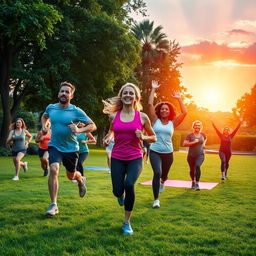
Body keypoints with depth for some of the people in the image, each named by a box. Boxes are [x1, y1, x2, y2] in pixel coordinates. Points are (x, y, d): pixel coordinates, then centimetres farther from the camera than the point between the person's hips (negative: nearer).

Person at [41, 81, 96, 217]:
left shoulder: (76, 111, -14)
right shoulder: (51, 108, -2)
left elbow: (93, 126, -11)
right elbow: (44, 116, 22)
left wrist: (79, 130, -28)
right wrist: (44, 126, 2)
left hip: (71, 148, -1)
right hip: (54, 146, 1)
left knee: (71, 175, 15)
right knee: (53, 169, -23)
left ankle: (80, 180, 55)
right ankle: (53, 205, -16)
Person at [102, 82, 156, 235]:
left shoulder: (142, 117, -2)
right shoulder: (113, 116, 3)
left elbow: (154, 138, 8)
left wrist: (142, 137, -12)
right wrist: (107, 138, 1)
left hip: (135, 158, -2)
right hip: (117, 158, 2)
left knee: (129, 184, -27)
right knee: (118, 191, -3)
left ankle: (127, 222, -7)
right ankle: (122, 194, 41)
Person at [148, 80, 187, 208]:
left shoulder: (172, 123, 3)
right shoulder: (155, 120, 0)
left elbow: (184, 112, -3)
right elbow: (150, 104, -8)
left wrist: (179, 98, 2)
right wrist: (153, 89, -6)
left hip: (168, 153, 3)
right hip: (155, 152, -2)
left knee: (164, 174, 19)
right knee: (157, 173, -20)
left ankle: (162, 181, 59)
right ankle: (156, 200, -10)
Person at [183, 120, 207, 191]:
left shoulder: (203, 135, 4)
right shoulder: (190, 135, -6)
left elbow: (205, 139, 29)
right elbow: (184, 144, -16)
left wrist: (204, 144, 11)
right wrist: (193, 142, -22)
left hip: (200, 155, 0)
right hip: (191, 155, 0)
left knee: (197, 166, -25)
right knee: (192, 169, 13)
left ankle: (197, 184, -25)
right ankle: (193, 182, 41)